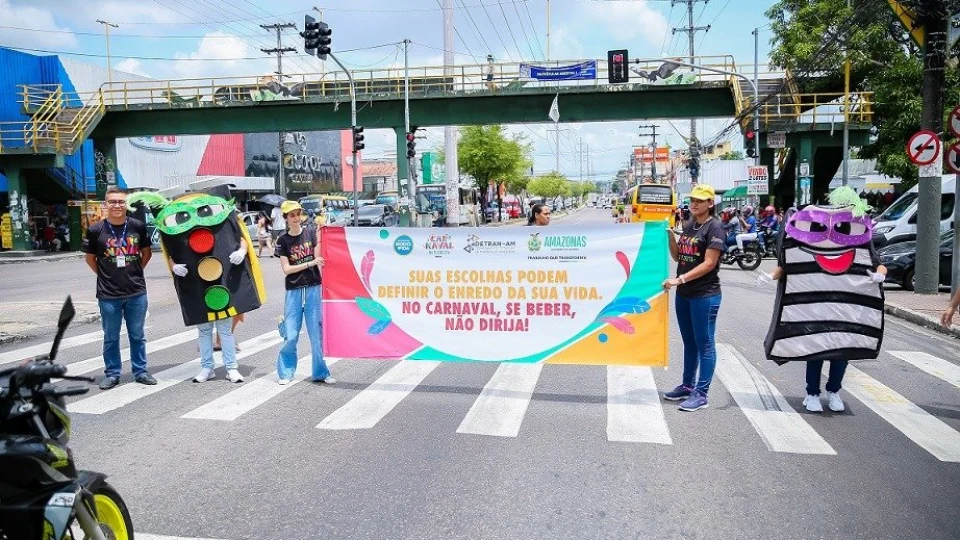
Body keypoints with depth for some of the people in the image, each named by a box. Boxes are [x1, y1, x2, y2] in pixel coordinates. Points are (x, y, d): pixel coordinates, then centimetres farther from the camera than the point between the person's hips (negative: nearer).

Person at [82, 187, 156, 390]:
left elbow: (146, 253, 12)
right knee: (111, 337, 10)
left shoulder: (138, 226, -1)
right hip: (108, 294, -1)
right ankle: (112, 373, 23)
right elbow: (90, 258, 8)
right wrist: (105, 275, 3)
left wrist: (135, 271, 7)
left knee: (137, 335, 12)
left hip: (137, 292, 1)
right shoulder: (96, 230, -5)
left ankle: (140, 371, 23)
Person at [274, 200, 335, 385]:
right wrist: (310, 263, -14)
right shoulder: (282, 240, 3)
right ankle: (285, 373, 16)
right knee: (291, 336, -1)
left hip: (313, 288, 0)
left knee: (316, 333, 2)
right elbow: (286, 269, -4)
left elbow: (318, 258, 0)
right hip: (293, 291, 0)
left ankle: (321, 372, 12)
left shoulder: (311, 233, 4)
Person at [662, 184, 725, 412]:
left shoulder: (714, 228, -10)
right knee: (689, 342, 17)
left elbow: (709, 264, -16)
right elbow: (677, 256, 14)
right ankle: (687, 385, 28)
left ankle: (701, 394, 4)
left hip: (705, 295, -8)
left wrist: (679, 279, -20)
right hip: (683, 293, 8)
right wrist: (670, 236, -1)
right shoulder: (688, 226, 12)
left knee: (704, 343, -1)